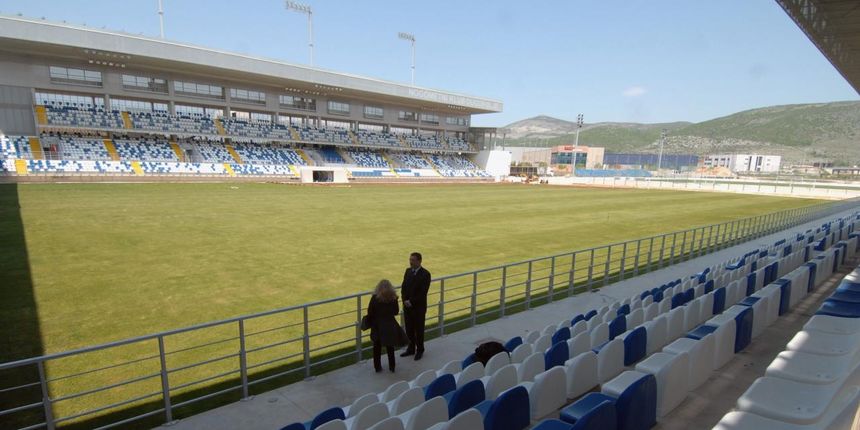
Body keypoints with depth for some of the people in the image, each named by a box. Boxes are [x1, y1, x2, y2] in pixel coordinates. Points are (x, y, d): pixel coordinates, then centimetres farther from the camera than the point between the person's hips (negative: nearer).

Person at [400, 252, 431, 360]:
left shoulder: (425, 274, -14)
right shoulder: (408, 271, 5)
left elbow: (423, 292, -18)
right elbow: (403, 287, 6)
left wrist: (411, 302, -17)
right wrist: (405, 300, -8)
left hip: (419, 307, -5)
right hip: (407, 305, 5)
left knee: (419, 330, 8)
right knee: (409, 329, 14)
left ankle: (420, 350, 24)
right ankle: (411, 349, 30)